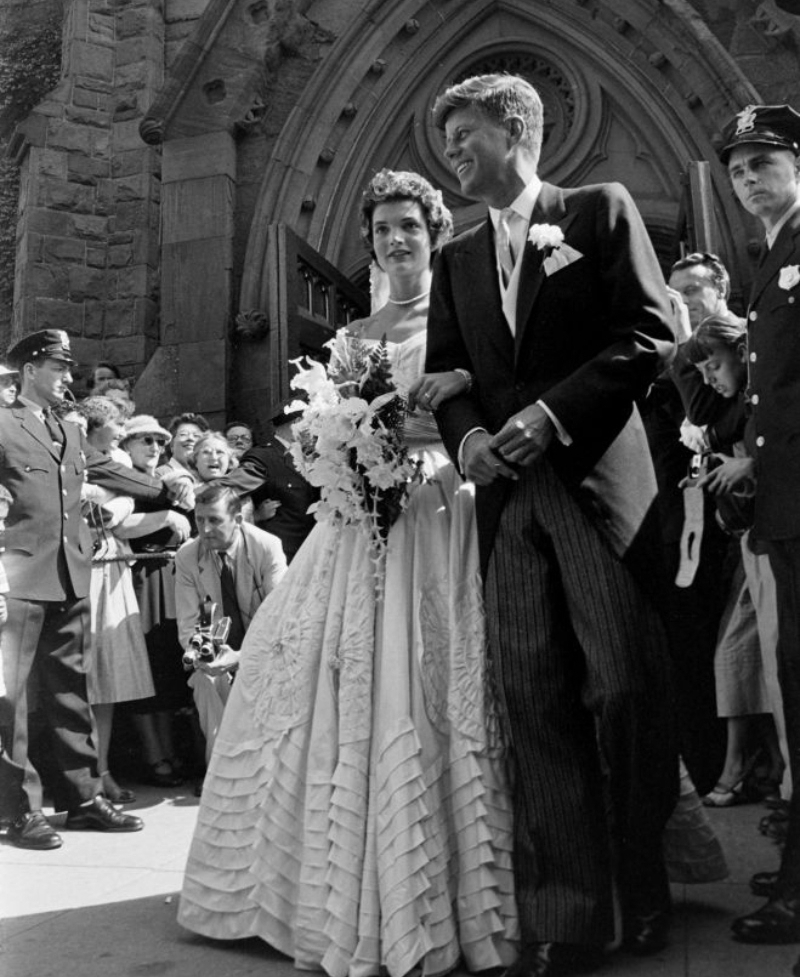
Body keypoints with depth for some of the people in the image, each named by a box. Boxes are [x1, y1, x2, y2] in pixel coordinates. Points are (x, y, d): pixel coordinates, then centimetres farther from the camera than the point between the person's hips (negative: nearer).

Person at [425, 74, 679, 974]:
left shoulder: (600, 210, 6)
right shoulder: (456, 260, 21)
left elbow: (650, 334, -4)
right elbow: (445, 372, 18)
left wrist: (553, 412, -13)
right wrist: (466, 434, -4)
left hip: (597, 481, -4)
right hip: (507, 495, 4)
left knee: (624, 687, -3)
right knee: (534, 705, -1)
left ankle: (646, 894, 17)